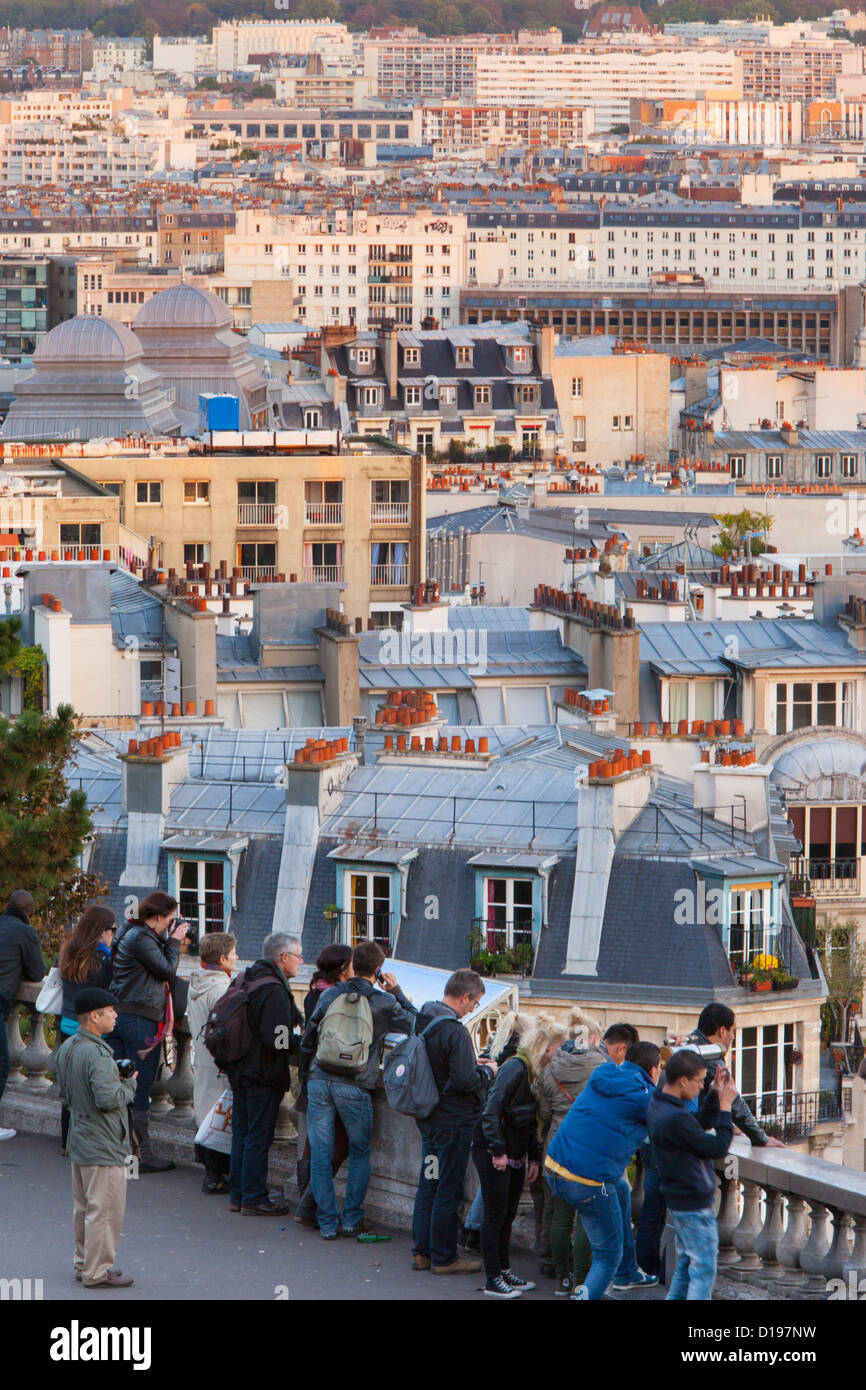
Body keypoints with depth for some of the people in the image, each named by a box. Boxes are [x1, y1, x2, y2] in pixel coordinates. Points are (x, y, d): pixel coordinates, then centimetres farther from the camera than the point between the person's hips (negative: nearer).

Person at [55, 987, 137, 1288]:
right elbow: (108, 1099, -29)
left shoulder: (67, 1049, 7)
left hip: (79, 1143, 10)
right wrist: (129, 1084, -11)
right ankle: (97, 1272, 1)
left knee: (83, 1207, 18)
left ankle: (84, 1263, 27)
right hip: (104, 1147, -10)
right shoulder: (98, 1055, -23)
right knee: (105, 1209, -2)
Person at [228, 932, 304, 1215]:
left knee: (241, 1132, 16)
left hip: (239, 1071, 9)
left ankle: (237, 1194, 22)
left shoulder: (244, 980, 8)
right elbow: (278, 1040, -26)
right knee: (259, 1136, -2)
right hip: (264, 1075, -9)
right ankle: (254, 1199, 3)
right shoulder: (274, 991, -21)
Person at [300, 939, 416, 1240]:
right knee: (360, 1153, 15)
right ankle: (352, 1220, 15)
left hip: (319, 1080, 2)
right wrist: (397, 992, 19)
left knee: (320, 1155, 7)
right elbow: (415, 1023, 13)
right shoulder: (384, 1003, -3)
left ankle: (328, 1223, 7)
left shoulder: (329, 995, 5)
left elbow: (309, 1037, 10)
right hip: (354, 1086, -2)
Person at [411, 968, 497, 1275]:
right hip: (454, 1121, -9)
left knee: (427, 1185, 16)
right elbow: (465, 1081, -24)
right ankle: (444, 1258, 7)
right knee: (449, 1191, 0)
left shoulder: (423, 1022, 5)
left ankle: (421, 1252, 22)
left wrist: (471, 1063, 13)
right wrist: (488, 1071, -5)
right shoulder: (455, 1031, -22)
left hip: (428, 1119, 9)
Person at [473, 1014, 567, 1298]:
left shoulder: (536, 1072, 9)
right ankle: (493, 1280, -2)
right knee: (496, 1213, -5)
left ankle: (504, 1270, 21)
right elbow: (492, 1110, -23)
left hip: (514, 1154, 8)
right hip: (492, 1153, -8)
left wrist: (534, 1157, 13)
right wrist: (498, 1151, -22)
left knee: (508, 1213, 12)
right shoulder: (515, 1068, -19)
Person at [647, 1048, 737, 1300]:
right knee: (703, 1269, -2)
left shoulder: (657, 1106, 3)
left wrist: (714, 1095, 3)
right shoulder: (675, 1118, -27)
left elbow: (702, 1124, 15)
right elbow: (718, 1148, -20)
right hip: (694, 1204, -10)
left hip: (677, 1201, 10)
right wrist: (725, 1106, -13)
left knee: (686, 1263, 21)